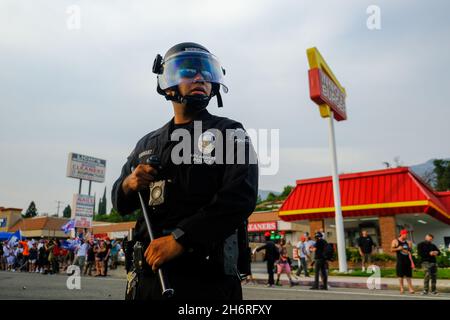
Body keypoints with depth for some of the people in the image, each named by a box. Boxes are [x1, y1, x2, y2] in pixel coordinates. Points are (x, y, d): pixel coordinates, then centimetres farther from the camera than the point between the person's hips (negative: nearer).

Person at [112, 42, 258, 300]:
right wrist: (128, 185, -4)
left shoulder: (230, 134, 0)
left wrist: (179, 238, -22)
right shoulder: (148, 144, 12)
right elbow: (121, 205, 19)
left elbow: (240, 197, -15)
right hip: (151, 274, 4)